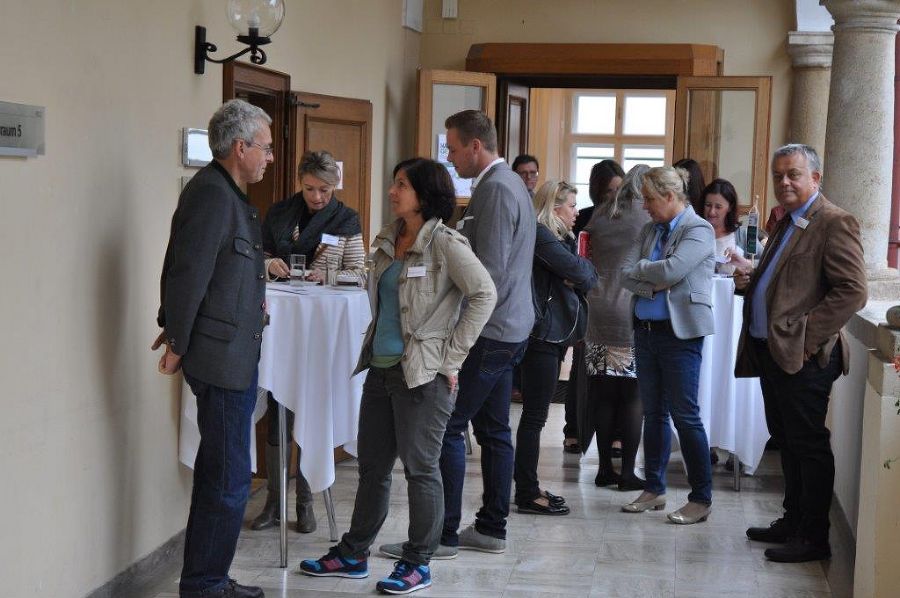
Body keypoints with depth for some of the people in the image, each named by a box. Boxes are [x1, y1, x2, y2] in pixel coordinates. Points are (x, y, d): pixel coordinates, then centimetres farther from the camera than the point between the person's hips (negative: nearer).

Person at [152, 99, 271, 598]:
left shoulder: (229, 193, 14)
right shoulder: (212, 193, -18)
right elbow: (187, 274, -21)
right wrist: (178, 345, -13)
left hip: (234, 358, 10)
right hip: (222, 358, -10)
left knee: (218, 475, 17)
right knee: (228, 480, -3)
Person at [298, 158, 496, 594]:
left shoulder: (444, 244, -12)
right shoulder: (388, 241, 11)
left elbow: (484, 294, -18)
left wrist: (450, 355, -15)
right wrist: (372, 347, 12)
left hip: (422, 374, -8)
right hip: (381, 368, 8)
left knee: (420, 469, 3)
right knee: (372, 467, 15)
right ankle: (353, 554, 26)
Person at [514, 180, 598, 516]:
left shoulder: (562, 238, 19)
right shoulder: (540, 236, -12)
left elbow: (587, 280, 13)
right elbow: (578, 271, -19)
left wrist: (578, 275, -9)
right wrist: (584, 268, 3)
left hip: (556, 334, 10)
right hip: (543, 334, -10)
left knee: (535, 414, 13)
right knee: (534, 415, -6)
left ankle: (528, 487, 19)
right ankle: (527, 494, -2)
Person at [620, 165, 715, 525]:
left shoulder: (699, 230, -9)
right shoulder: (650, 230, 12)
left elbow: (671, 269, -22)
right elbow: (626, 273, 4)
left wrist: (640, 270, -5)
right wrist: (653, 285, -13)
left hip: (681, 333, -7)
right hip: (646, 330, 7)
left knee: (685, 414, -4)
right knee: (653, 412, 12)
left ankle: (701, 498, 4)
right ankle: (654, 489, 22)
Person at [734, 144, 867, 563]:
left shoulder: (834, 223, -11)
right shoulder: (786, 224, 18)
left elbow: (853, 291, -18)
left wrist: (806, 335, -20)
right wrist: (750, 282, 6)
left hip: (803, 355, -9)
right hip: (771, 351, 9)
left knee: (808, 445, -2)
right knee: (787, 441, 17)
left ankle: (813, 538, 6)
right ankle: (793, 521, 28)